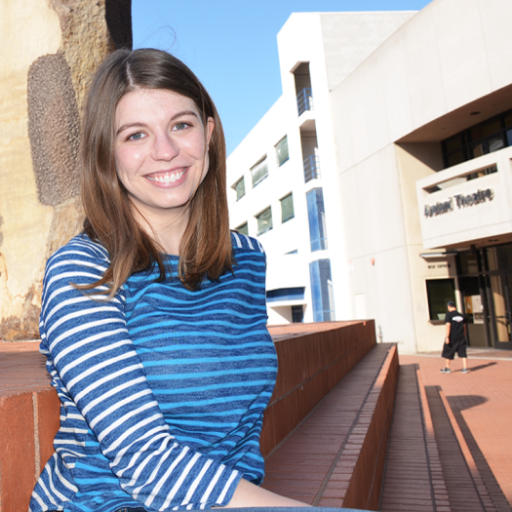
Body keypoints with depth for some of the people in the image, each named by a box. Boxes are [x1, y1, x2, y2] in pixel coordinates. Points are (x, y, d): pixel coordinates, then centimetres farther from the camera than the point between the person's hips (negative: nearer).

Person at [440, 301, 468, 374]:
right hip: (461, 337, 5)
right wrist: (464, 336, 22)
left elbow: (448, 325, -15)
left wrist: (447, 337, -15)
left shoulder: (449, 315, -9)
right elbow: (464, 326, 13)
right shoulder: (461, 315, 9)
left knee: (448, 353, 9)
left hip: (452, 338, -5)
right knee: (463, 353, 7)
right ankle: (465, 368, 3)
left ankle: (447, 368, 17)